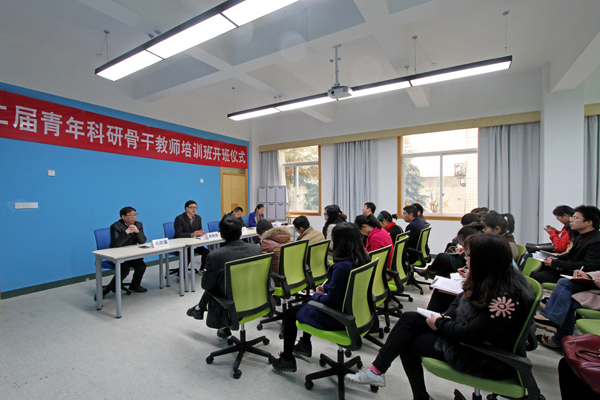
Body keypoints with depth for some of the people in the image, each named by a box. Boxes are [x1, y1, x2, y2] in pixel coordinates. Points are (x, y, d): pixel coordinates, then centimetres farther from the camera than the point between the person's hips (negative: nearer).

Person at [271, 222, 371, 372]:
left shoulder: (342, 266, -33)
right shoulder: (363, 260, -5)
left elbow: (331, 302, -26)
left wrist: (316, 295, -8)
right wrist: (326, 288, 10)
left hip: (336, 318, -9)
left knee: (290, 313, 11)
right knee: (308, 304, 30)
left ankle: (287, 359, 27)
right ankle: (305, 344, 47)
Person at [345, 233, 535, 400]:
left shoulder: (506, 295, -30)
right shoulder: (487, 279, -3)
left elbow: (471, 334, -28)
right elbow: (463, 298, 8)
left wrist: (440, 324, -13)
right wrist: (445, 318, -8)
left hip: (491, 359, -8)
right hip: (473, 335, 8)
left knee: (408, 341, -6)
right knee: (409, 318, -3)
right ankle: (376, 370, 4)